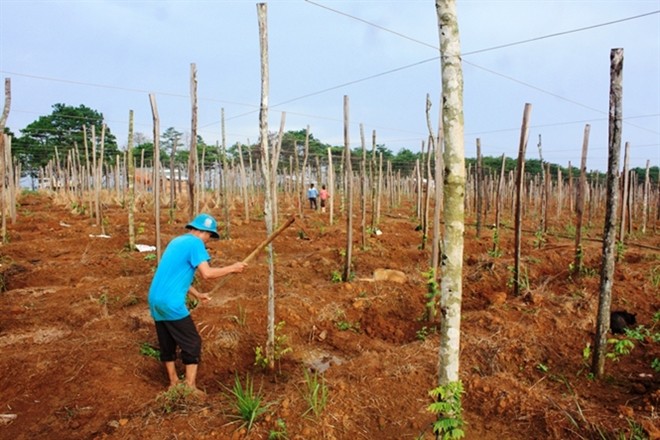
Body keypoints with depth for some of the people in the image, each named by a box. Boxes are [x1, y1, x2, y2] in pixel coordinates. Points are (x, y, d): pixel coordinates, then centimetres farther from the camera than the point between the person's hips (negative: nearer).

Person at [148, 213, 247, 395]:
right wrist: (232, 268, -9)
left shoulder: (177, 241, 17)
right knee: (192, 343, 3)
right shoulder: (195, 243, -11)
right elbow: (207, 273, -22)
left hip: (155, 300, 9)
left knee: (167, 344, 19)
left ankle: (174, 383, 31)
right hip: (171, 303, -9)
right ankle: (190, 386, 7)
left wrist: (197, 294, 24)